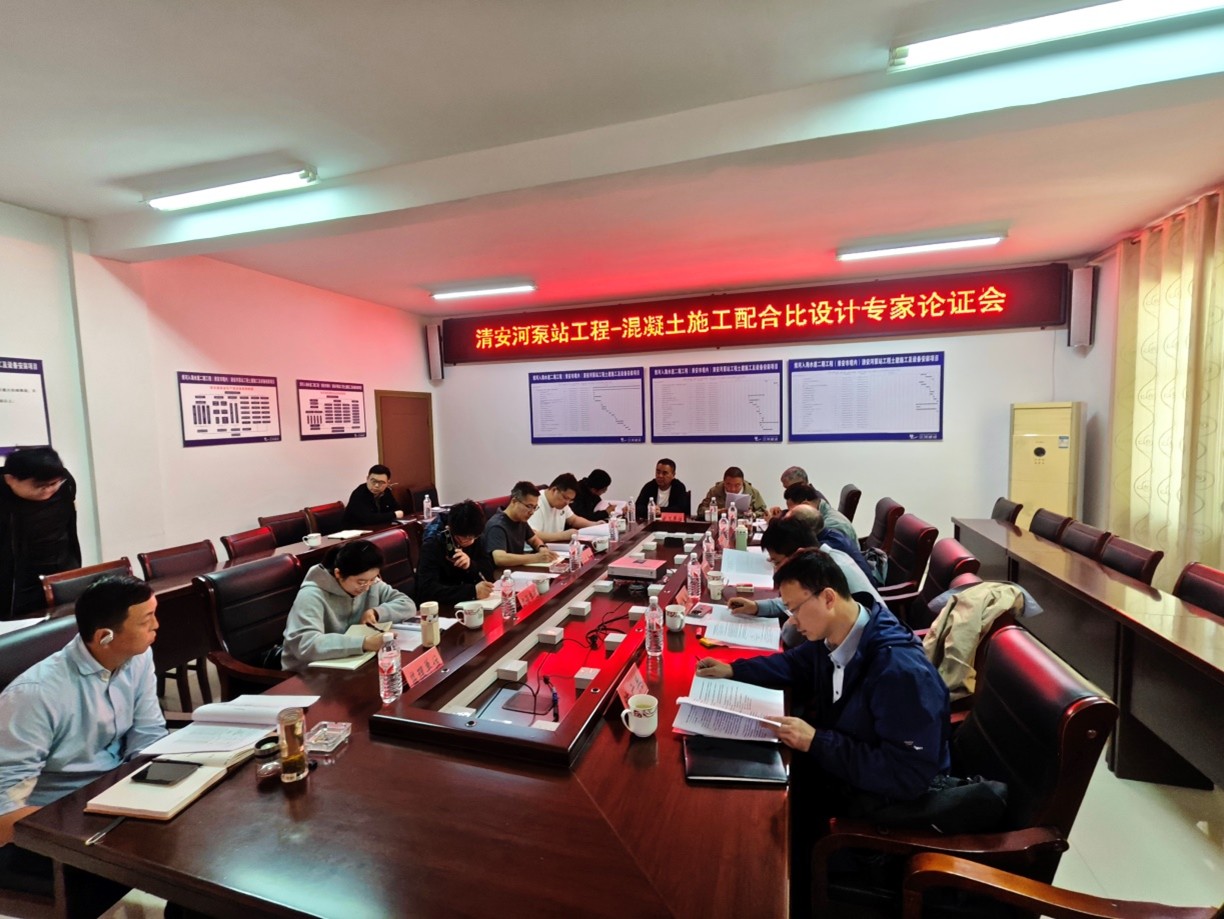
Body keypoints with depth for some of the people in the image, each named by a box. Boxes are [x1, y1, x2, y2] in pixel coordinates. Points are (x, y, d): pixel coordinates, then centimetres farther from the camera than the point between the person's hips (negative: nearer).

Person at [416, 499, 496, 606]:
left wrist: (471, 565, -24)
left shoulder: (475, 537, -5)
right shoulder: (433, 543, -20)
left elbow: (488, 573, -5)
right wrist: (472, 591, -36)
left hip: (464, 602, 5)